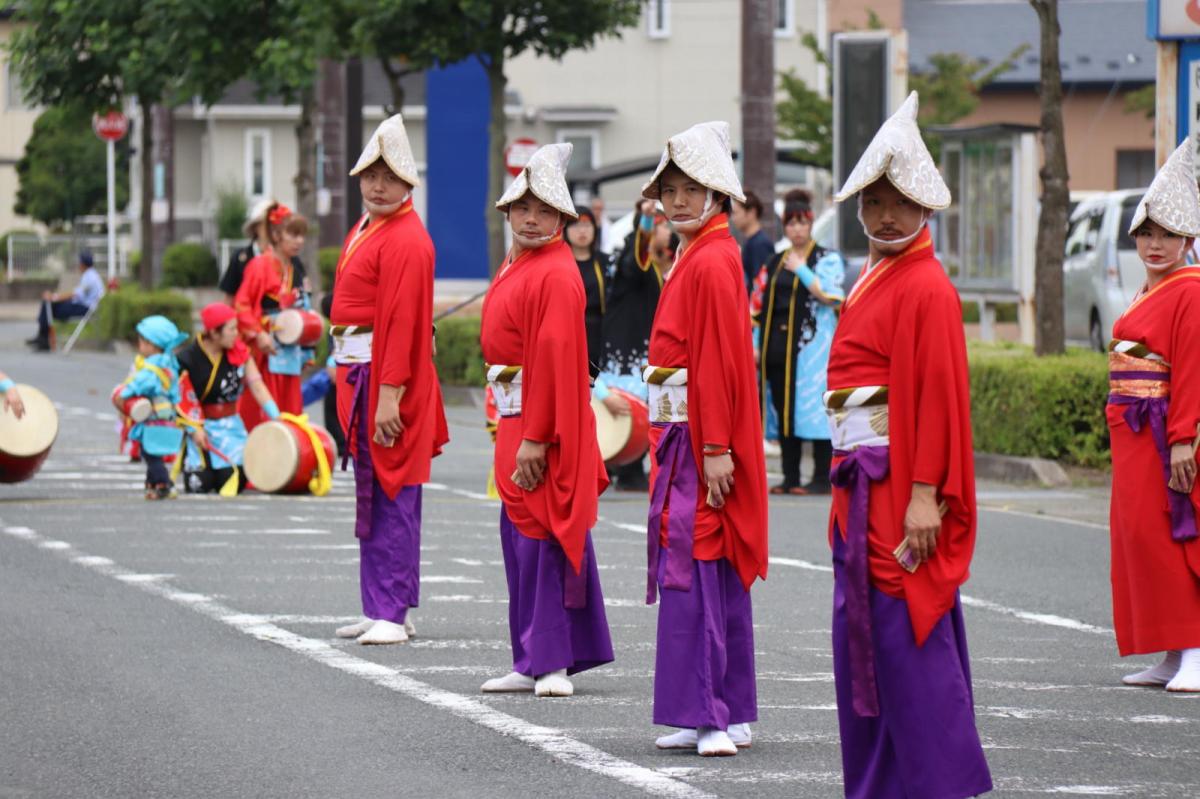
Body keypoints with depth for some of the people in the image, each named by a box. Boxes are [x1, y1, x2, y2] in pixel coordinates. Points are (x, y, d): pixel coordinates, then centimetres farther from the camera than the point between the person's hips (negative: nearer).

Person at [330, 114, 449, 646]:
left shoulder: (406, 241, -14)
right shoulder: (366, 229, 17)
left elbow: (402, 321, -20)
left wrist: (390, 396, -25)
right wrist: (357, 386, 19)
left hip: (386, 376, -10)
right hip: (357, 375, 10)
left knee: (390, 496, -8)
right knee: (371, 496, 12)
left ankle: (392, 615, -7)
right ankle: (380, 610, 18)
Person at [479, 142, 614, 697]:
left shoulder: (556, 275, -15)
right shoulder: (514, 268, 15)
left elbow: (554, 357, -21)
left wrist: (535, 438, -24)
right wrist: (513, 431, 18)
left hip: (546, 422, -10)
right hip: (514, 419, 10)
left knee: (540, 537, -7)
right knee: (519, 537, 11)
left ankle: (551, 662, -4)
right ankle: (535, 663, 17)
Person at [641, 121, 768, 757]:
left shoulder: (710, 263, -14)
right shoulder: (699, 257, 16)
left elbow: (719, 361, -19)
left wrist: (716, 449, -22)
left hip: (701, 439, -10)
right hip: (688, 438, 10)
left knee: (693, 572, -10)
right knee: (717, 578, 11)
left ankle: (708, 715, -9)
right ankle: (729, 716, 15)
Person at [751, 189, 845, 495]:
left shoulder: (827, 259, 2)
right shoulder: (775, 263, 18)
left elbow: (829, 295, -15)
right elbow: (759, 305, 18)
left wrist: (800, 270, -11)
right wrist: (755, 345, 10)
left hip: (811, 348, -6)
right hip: (777, 347, 6)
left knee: (814, 409, -9)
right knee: (783, 411, 4)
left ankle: (822, 478, -7)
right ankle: (790, 477, 9)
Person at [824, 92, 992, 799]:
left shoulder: (926, 288, -11)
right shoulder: (872, 281, 17)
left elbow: (939, 394, -16)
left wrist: (925, 497, -21)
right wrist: (847, 490, 18)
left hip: (901, 488, -9)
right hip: (862, 481, 9)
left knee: (910, 639, -8)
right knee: (862, 636, 10)